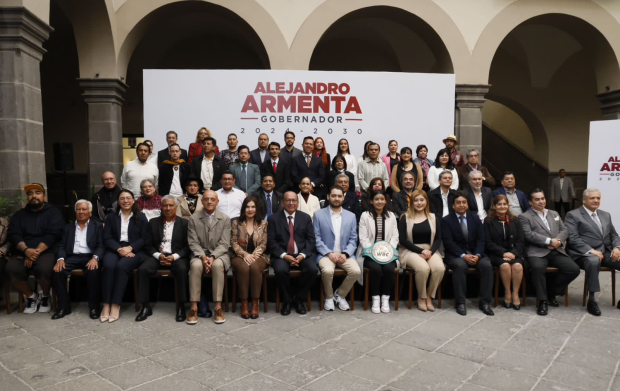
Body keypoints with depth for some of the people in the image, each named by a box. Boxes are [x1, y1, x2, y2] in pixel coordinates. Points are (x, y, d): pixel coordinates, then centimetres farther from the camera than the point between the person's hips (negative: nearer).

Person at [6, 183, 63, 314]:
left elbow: (53, 235, -6)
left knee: (43, 269, -35)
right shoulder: (19, 214, 17)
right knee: (11, 269, -28)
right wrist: (26, 250, -18)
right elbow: (13, 235, 3)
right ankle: (32, 296, 0)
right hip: (22, 252, 3)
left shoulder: (53, 213, 7)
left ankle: (45, 297, -2)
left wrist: (36, 252, -18)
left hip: (46, 252, -3)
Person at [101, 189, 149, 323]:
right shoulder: (111, 217, 17)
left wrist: (130, 248, -14)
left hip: (134, 250, -2)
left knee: (122, 266, -33)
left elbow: (144, 239, 3)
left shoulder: (141, 217, 12)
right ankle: (106, 304, -26)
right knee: (109, 266, -31)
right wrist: (119, 249, -13)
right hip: (114, 249, 2)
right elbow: (107, 238, 6)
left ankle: (116, 305, -29)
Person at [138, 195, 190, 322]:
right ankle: (145, 306, -14)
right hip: (157, 256, 2)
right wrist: (158, 255, -10)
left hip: (177, 257, -2)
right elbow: (148, 245, 9)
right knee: (142, 269, -27)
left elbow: (188, 246, 1)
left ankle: (181, 306, -22)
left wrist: (174, 256, -15)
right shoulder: (153, 222, 12)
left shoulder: (184, 223, 7)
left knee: (182, 269, -34)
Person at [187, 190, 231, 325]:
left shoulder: (225, 219, 0)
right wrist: (203, 256, -19)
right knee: (196, 265, -33)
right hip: (200, 254, 1)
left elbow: (224, 244, -5)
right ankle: (194, 307, -27)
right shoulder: (193, 218, 3)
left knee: (217, 265, -35)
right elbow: (193, 243, -2)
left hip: (219, 254, -1)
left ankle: (218, 307, -29)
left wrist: (213, 257, -22)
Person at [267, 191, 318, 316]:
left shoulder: (306, 218, 11)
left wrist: (303, 255, -11)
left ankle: (298, 299, -2)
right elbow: (271, 241, -2)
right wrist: (284, 255, -16)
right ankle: (287, 300, -5)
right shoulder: (273, 219, 5)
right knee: (280, 270, -33)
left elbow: (311, 240, 6)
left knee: (313, 269, -27)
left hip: (302, 255, 2)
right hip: (282, 255, -2)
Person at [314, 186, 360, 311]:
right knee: (327, 271, -33)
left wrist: (345, 254, -11)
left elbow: (353, 239, 7)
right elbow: (316, 238, -3)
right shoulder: (319, 214, 3)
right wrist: (329, 253, -15)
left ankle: (340, 295, 4)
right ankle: (329, 297, -2)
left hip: (345, 254, 3)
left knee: (356, 271, -24)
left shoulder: (351, 216, 10)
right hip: (325, 254, -2)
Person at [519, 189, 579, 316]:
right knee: (538, 267, -36)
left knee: (574, 269, -17)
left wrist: (558, 241, -6)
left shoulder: (554, 214, 25)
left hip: (557, 251, 6)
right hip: (537, 252, -6)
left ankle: (551, 292, 5)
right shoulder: (524, 217, 5)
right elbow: (529, 234, -9)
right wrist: (549, 241, -13)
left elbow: (564, 230, 16)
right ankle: (542, 301, -18)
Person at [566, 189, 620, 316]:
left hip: (606, 252, 6)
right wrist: (591, 251, -21)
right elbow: (573, 238, -10)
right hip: (585, 254, -6)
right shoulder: (573, 215, 0)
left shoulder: (605, 215, 21)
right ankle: (592, 299, -29)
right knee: (593, 261, -39)